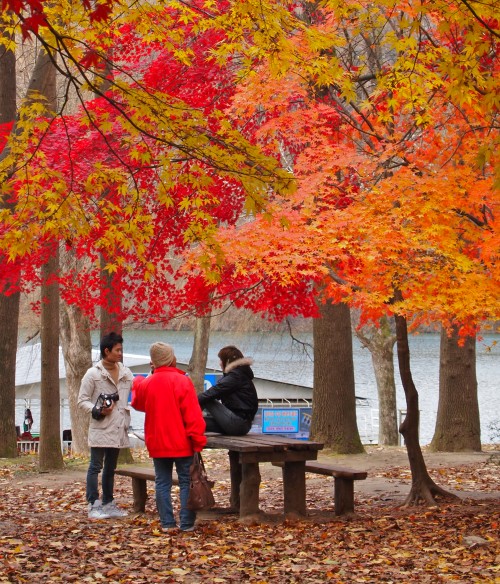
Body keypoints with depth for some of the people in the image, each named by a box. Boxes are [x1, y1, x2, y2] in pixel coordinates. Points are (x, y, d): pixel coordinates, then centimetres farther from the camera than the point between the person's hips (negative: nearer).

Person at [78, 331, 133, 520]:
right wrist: (98, 411, -17)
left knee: (110, 468, 14)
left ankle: (108, 504, 22)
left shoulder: (126, 373, 9)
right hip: (100, 428, -5)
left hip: (118, 428, 6)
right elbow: (82, 401, -4)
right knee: (96, 466, -4)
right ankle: (94, 505, -1)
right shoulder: (93, 374, -5)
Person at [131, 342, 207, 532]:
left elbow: (137, 403, 23)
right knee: (186, 482, 4)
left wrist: (137, 384, 41)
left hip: (157, 444, 3)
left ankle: (167, 523, 8)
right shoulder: (182, 381, -11)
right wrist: (198, 440, -8)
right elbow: (193, 415, -13)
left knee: (162, 483, 9)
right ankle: (186, 523, 3)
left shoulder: (146, 384, 1)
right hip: (182, 444, -3)